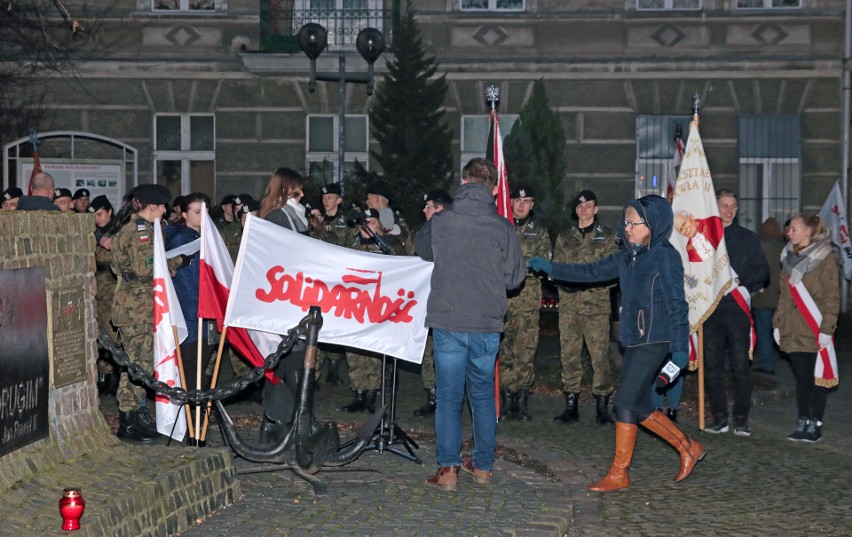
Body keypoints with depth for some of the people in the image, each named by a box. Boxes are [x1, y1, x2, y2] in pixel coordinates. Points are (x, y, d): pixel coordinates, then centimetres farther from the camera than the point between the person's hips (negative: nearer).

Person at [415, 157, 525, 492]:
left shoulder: (440, 222, -4)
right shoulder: (503, 227, -7)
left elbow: (422, 249, 17)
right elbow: (515, 277, 0)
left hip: (448, 323, -1)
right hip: (487, 325, 1)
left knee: (449, 396, 6)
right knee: (483, 395, 16)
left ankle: (448, 469, 2)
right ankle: (483, 464, 23)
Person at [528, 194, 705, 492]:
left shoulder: (666, 257, -12)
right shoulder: (628, 256, 10)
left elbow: (676, 305, -13)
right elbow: (593, 271, 18)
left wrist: (680, 346, -16)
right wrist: (550, 268, 16)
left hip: (653, 342, -8)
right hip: (633, 341, 8)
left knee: (626, 403, -6)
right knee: (639, 407, 10)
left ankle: (618, 473, 5)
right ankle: (688, 448, 26)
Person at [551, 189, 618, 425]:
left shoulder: (607, 237, 7)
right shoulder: (564, 238, 17)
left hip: (596, 303, -3)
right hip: (569, 303, 3)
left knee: (600, 355, -7)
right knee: (569, 355, 3)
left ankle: (602, 407, 1)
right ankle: (571, 406, 12)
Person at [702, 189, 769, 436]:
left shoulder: (748, 238, 9)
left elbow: (762, 271, 6)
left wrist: (741, 280, -10)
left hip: (737, 308, -1)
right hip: (711, 309, 1)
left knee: (741, 366, -4)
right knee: (712, 366, 3)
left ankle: (741, 419, 4)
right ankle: (719, 418, 12)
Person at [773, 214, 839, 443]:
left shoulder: (826, 258, -6)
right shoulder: (790, 257, 14)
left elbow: (832, 298, -8)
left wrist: (827, 329, -13)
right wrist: (778, 323, 11)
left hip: (816, 331, -5)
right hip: (794, 330, 5)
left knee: (817, 379, 0)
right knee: (801, 379, 8)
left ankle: (815, 425, 6)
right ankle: (803, 423, 14)